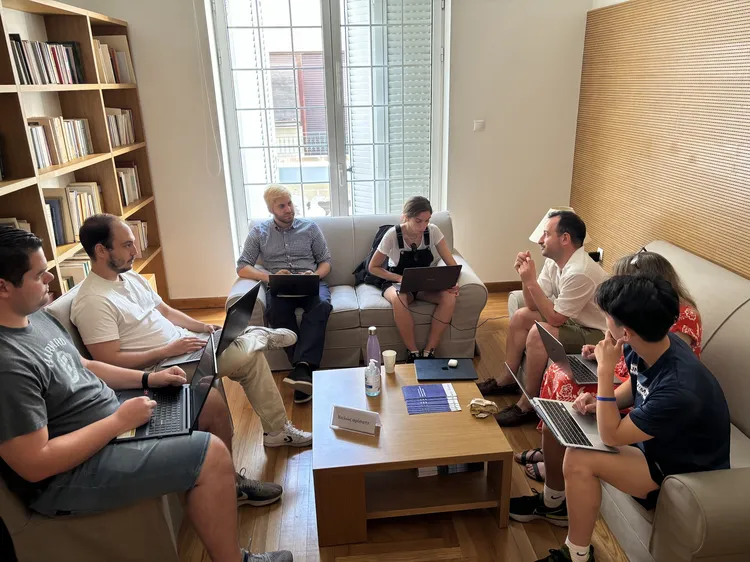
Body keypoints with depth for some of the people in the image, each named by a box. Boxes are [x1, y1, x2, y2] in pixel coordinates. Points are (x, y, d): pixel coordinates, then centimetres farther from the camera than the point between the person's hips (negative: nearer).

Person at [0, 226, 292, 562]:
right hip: (68, 473, -10)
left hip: (106, 419, 10)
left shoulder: (36, 316, 3)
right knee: (211, 452, -20)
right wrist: (119, 422, -22)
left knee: (210, 399, 13)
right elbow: (35, 464, -28)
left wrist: (148, 379, 5)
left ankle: (230, 486, 36)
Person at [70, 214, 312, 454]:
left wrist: (202, 327, 0)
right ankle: (260, 336, 12)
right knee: (246, 354, -21)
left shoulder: (130, 276, 9)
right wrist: (167, 351, -25)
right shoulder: (93, 301, -19)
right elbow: (109, 361, -23)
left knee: (251, 354, -3)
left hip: (182, 344, 9)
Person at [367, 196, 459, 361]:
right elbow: (373, 267, -10)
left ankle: (428, 352, -19)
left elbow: (451, 264, -7)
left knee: (449, 297, -29)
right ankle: (414, 352, -23)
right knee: (398, 299, -40)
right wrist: (400, 278, -24)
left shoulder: (433, 231, -10)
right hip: (397, 283, -3)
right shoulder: (393, 235, -18)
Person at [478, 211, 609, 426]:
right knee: (521, 316, 8)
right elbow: (534, 306, 0)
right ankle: (507, 381, 18)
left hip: (595, 334, -10)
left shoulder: (579, 272, -31)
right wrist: (525, 277, -15)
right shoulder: (553, 262, -3)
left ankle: (528, 405, -11)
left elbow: (554, 319, -26)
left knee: (539, 333, -28)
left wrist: (531, 281, -27)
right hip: (573, 320, 10)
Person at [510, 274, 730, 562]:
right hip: (648, 434, 8)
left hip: (681, 468, -8)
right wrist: (601, 402, -8)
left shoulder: (680, 387, -38)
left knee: (578, 461, -29)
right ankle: (555, 502, 27)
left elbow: (610, 436, -28)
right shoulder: (650, 344, -15)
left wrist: (605, 369, -32)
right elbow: (636, 385, 10)